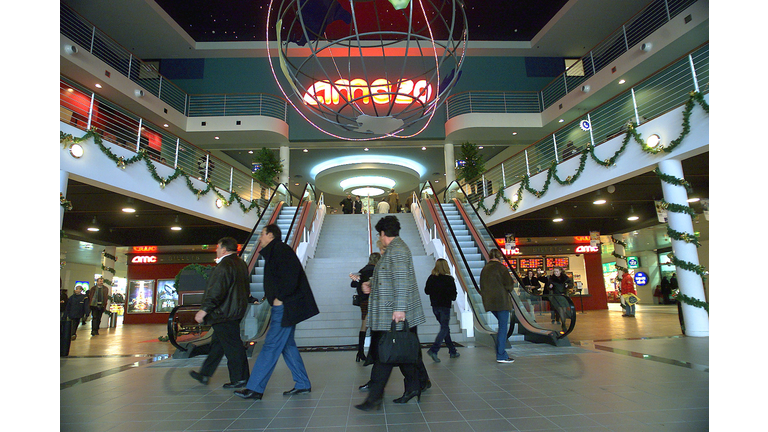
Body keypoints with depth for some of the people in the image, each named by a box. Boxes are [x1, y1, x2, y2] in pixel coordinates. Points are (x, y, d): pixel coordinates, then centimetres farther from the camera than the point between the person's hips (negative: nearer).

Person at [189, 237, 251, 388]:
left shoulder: (224, 266, -19)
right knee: (217, 343, 19)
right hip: (236, 311, 10)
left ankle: (239, 379, 8)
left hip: (223, 313, -10)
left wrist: (204, 309, -21)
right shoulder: (241, 264, 11)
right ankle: (204, 374, 32)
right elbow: (246, 289, 18)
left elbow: (216, 291, -25)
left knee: (232, 345, -1)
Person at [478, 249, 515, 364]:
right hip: (501, 301, -7)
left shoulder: (484, 269, 12)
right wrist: (512, 284, 10)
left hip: (489, 302, 7)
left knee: (502, 325, 19)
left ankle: (501, 353, 19)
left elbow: (482, 287, 14)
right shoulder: (501, 267, -9)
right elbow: (509, 284, -11)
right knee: (503, 327, -2)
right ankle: (501, 356, 1)